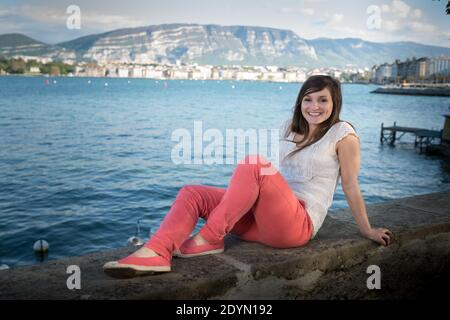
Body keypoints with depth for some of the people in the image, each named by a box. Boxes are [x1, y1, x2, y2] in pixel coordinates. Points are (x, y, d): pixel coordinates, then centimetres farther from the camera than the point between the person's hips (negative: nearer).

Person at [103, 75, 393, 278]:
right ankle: (155, 253, -35)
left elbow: (351, 186, 2)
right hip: (262, 218, 7)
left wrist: (368, 231, 6)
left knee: (253, 163, -31)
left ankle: (209, 240, -22)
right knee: (192, 193, -10)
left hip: (298, 224, -7)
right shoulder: (290, 129, 18)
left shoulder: (343, 134, -1)